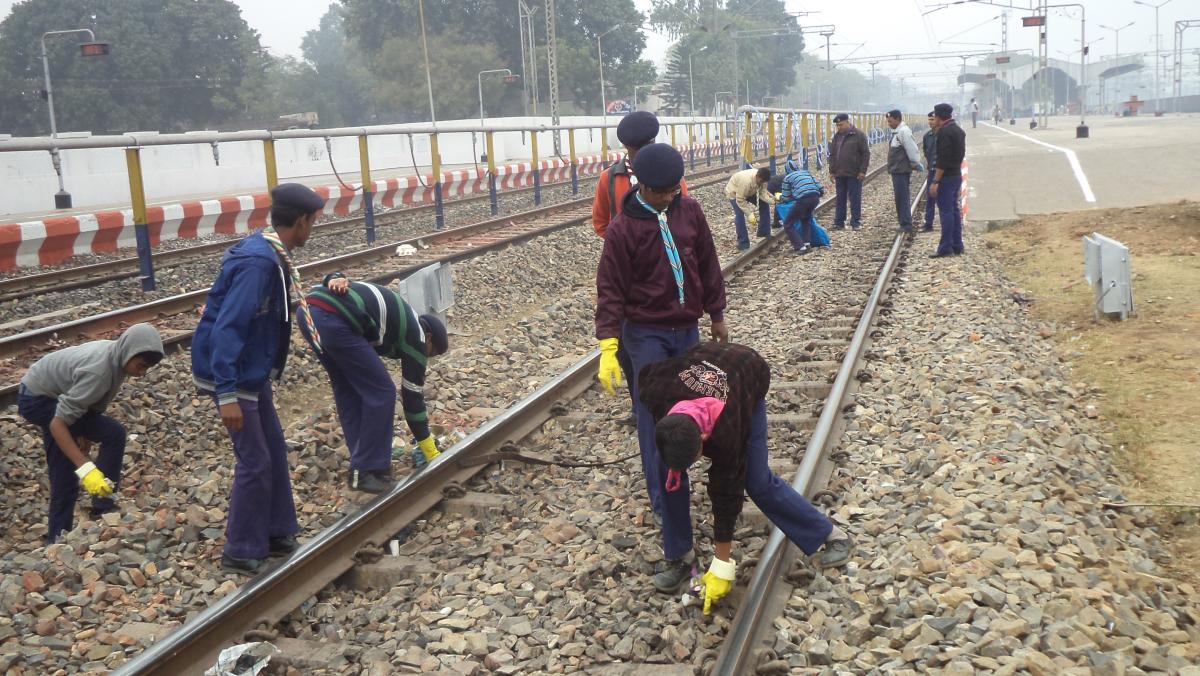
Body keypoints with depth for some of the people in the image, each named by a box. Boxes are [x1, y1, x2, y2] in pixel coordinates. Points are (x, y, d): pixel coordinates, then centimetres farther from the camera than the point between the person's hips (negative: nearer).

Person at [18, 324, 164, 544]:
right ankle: (102, 505, -7)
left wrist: (84, 431, 18)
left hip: (50, 394, 9)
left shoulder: (115, 356, -9)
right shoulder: (98, 371, -36)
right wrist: (85, 468, -40)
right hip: (36, 399, -9)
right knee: (113, 434, -20)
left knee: (64, 479, 14)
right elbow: (58, 424, -36)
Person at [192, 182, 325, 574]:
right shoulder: (257, 262, -26)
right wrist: (227, 394, -30)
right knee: (255, 461, -2)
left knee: (274, 453, 16)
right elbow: (227, 329, -29)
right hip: (231, 375, -10)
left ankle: (277, 535, 28)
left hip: (252, 372, 10)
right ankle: (241, 552, 11)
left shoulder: (272, 255, 3)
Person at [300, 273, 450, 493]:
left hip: (309, 310, 9)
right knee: (381, 392, 3)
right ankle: (367, 472, 8)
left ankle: (362, 463, 28)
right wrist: (432, 454, 24)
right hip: (333, 320, -9)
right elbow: (412, 396, 16)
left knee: (347, 390, 21)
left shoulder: (399, 316, 34)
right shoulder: (415, 336, 13)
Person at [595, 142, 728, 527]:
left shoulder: (689, 212, 0)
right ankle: (662, 499, 6)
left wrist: (717, 315, 14)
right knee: (655, 416, -3)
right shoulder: (623, 228, -13)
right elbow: (610, 289, -13)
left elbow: (707, 265, 10)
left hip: (688, 329, 5)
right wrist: (608, 347, -19)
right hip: (647, 334, -5)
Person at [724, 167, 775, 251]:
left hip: (749, 192, 7)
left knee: (764, 205, 1)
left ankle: (764, 234, 15)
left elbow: (762, 193, -18)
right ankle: (743, 244, -15)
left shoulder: (762, 178, -23)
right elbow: (740, 200, -38)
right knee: (740, 215, -23)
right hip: (734, 192, -7)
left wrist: (772, 201, -36)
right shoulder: (746, 181, -44)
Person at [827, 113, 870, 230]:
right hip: (839, 174, 5)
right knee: (840, 199, 8)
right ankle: (839, 222, 14)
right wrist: (832, 171, 11)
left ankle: (856, 222, 7)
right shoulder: (837, 136, 12)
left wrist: (862, 171, -11)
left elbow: (866, 154, -6)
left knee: (855, 199, 0)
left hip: (854, 174, -5)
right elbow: (832, 154, 17)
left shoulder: (859, 135, -5)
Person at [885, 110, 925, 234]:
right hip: (897, 171, 10)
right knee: (900, 198, 14)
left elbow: (912, 150, -20)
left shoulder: (904, 132, -17)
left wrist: (916, 164, -10)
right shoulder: (897, 132, 15)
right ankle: (904, 224, 20)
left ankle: (906, 225, -6)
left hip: (902, 172, -10)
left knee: (902, 199, -8)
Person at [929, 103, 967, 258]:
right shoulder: (959, 130, 14)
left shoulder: (944, 132, -17)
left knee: (946, 211, -7)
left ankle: (945, 248, -6)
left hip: (947, 177, -10)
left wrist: (935, 181, -22)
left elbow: (943, 159, -22)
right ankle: (957, 245, 18)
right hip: (957, 175, 10)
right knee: (954, 210, 14)